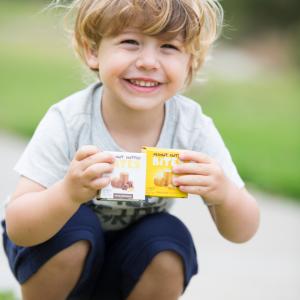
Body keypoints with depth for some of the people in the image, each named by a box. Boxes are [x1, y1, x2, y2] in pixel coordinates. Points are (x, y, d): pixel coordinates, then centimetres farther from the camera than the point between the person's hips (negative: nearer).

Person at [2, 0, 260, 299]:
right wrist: (69, 194, -52)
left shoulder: (193, 127, -21)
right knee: (73, 228, -31)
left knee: (170, 239, -26)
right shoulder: (67, 122, -27)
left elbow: (241, 232, -18)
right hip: (65, 252, -2)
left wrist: (223, 195, -42)